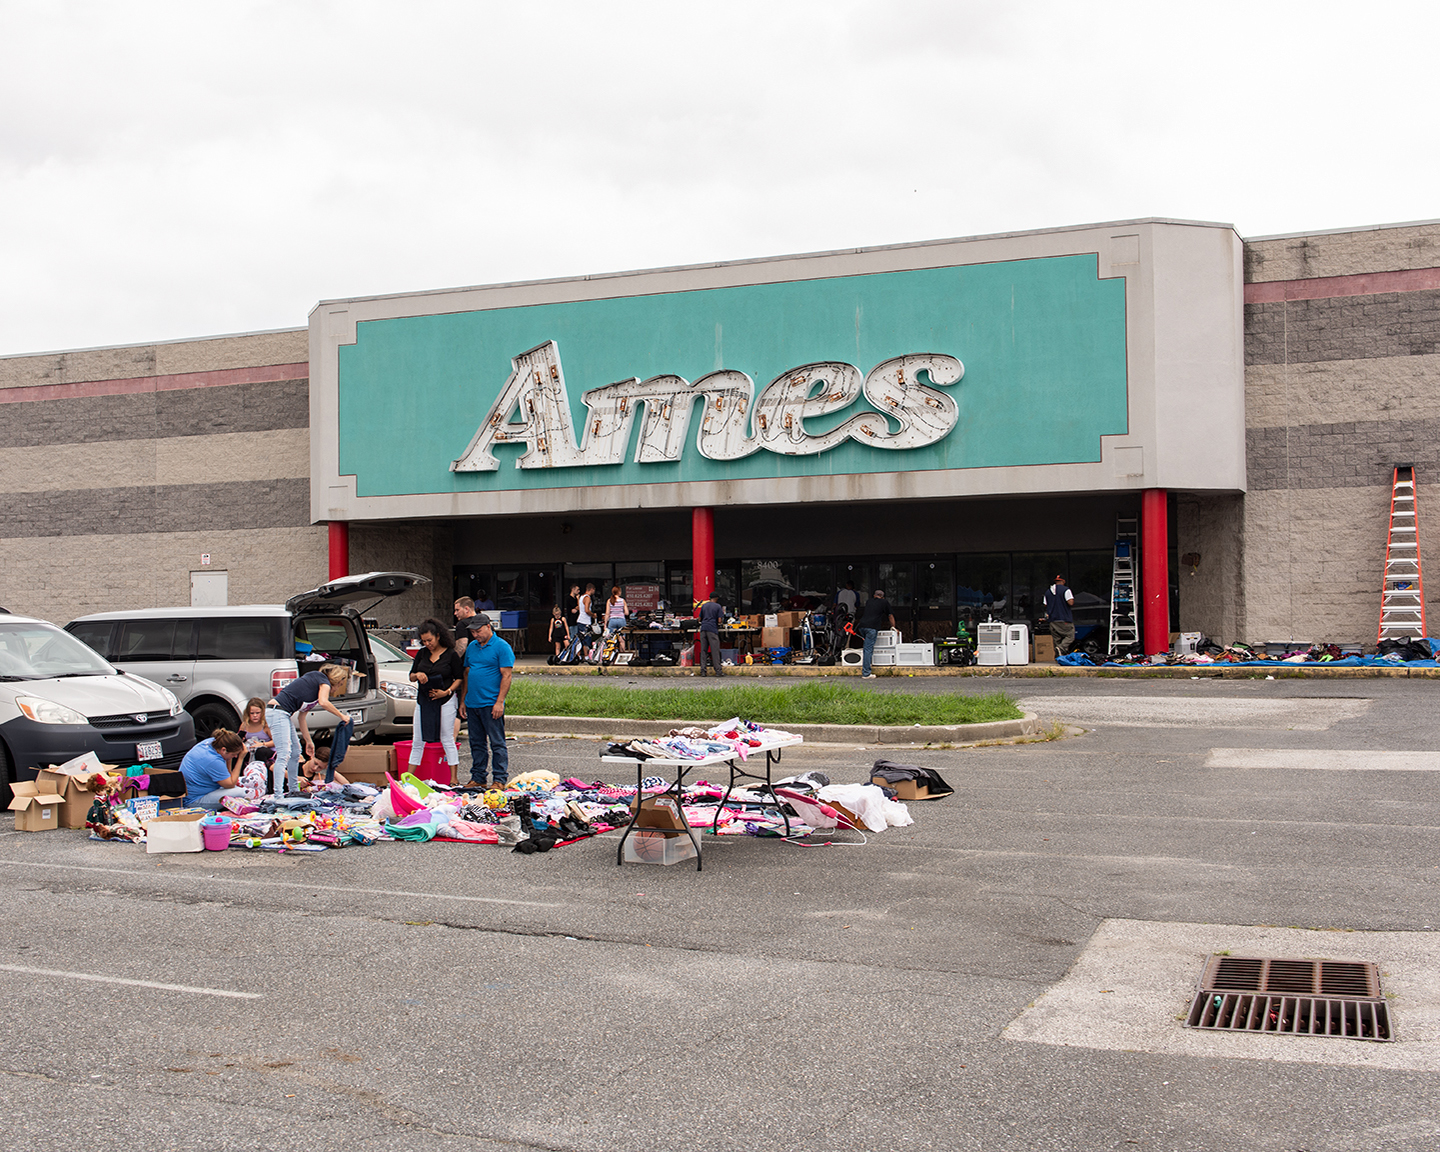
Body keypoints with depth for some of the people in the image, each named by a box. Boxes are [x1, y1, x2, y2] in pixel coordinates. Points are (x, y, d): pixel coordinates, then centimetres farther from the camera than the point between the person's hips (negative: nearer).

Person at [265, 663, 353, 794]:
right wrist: (341, 716, -8)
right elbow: (323, 702, -20)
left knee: (295, 752, 16)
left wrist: (309, 741, 26)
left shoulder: (314, 681, 25)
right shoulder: (324, 680, 0)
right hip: (277, 711, -10)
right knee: (284, 754, -14)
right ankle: (278, 795, -18)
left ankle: (293, 791, 23)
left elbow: (302, 716, 25)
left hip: (284, 714, 10)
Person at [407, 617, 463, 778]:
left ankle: (453, 778, 4)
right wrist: (417, 675, -10)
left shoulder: (451, 655, -3)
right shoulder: (422, 654, 9)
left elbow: (459, 678, -1)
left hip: (445, 701, -4)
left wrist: (447, 692, -15)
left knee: (447, 739, -1)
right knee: (418, 741, 6)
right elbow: (411, 677, 14)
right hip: (423, 701, 4)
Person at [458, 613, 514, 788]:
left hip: (491, 704, -6)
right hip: (472, 704, 7)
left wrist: (499, 702, -17)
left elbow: (506, 676, -10)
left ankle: (500, 779, 0)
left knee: (497, 743, -3)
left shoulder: (502, 647, -5)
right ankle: (477, 778, 18)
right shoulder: (472, 647, 15)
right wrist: (462, 701, 14)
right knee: (477, 743, 11)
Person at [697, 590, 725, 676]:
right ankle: (718, 670, -3)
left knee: (703, 650, 5)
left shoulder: (704, 606, 15)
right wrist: (722, 613, 14)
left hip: (703, 628, 4)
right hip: (712, 629, -4)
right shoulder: (717, 606, 1)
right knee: (715, 650, -3)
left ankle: (703, 670, 2)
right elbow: (719, 620, -5)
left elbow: (700, 619, 18)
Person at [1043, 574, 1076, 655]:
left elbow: (1045, 605, 14)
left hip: (1053, 620, 6)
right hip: (1065, 620, -6)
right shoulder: (1065, 590, -8)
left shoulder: (1048, 591, 11)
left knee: (1057, 639, 11)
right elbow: (1071, 602, -16)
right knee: (1070, 636, -3)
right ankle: (1061, 648, -26)